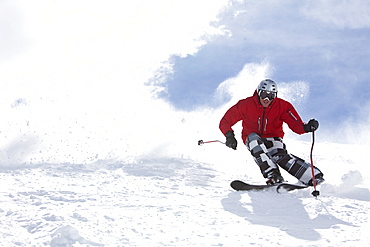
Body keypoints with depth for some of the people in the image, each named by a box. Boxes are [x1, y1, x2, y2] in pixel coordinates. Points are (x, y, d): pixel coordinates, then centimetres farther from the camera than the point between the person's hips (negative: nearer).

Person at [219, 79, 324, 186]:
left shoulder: (282, 106, -11)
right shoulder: (246, 105, -13)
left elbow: (296, 125, -20)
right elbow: (225, 122, -8)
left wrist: (306, 127, -43)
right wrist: (229, 135, -28)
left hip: (272, 138, 0)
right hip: (252, 140, 0)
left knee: (280, 156, -32)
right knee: (253, 138, -35)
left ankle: (314, 177, -30)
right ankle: (272, 176, -41)